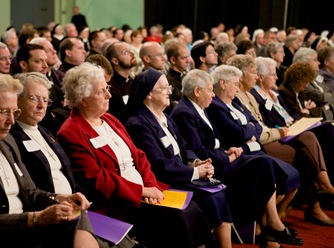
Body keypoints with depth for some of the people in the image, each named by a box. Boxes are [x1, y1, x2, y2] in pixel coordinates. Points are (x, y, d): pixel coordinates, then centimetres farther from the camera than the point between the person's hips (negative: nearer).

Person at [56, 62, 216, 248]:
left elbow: (138, 156, 14)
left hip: (143, 193, 8)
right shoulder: (70, 134, -11)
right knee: (175, 219, -22)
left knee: (190, 208, -9)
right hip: (117, 205, -8)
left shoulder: (109, 120, 16)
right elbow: (95, 179, -18)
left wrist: (150, 185, -5)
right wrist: (141, 191, -16)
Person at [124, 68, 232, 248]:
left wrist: (196, 162, -5)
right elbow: (160, 166, -20)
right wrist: (195, 172, -14)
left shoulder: (164, 117, 15)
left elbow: (182, 148, 16)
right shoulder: (138, 124, -15)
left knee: (220, 193, -13)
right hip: (164, 184, -8)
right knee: (211, 198, -21)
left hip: (181, 176, 8)